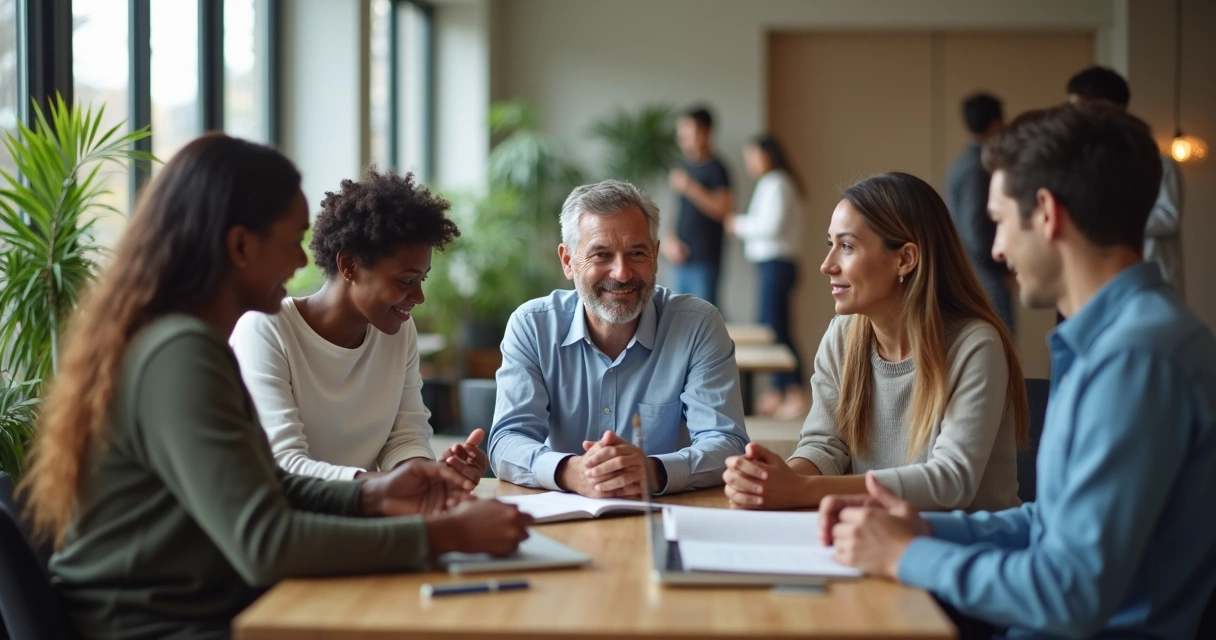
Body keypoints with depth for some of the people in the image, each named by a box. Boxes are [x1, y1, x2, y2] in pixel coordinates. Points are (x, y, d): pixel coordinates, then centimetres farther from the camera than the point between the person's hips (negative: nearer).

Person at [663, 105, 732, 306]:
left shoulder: (715, 169, -7)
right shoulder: (684, 168, 15)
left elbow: (723, 210, -15)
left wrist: (691, 189, -21)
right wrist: (670, 240, 5)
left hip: (705, 260, -7)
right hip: (683, 258, 7)